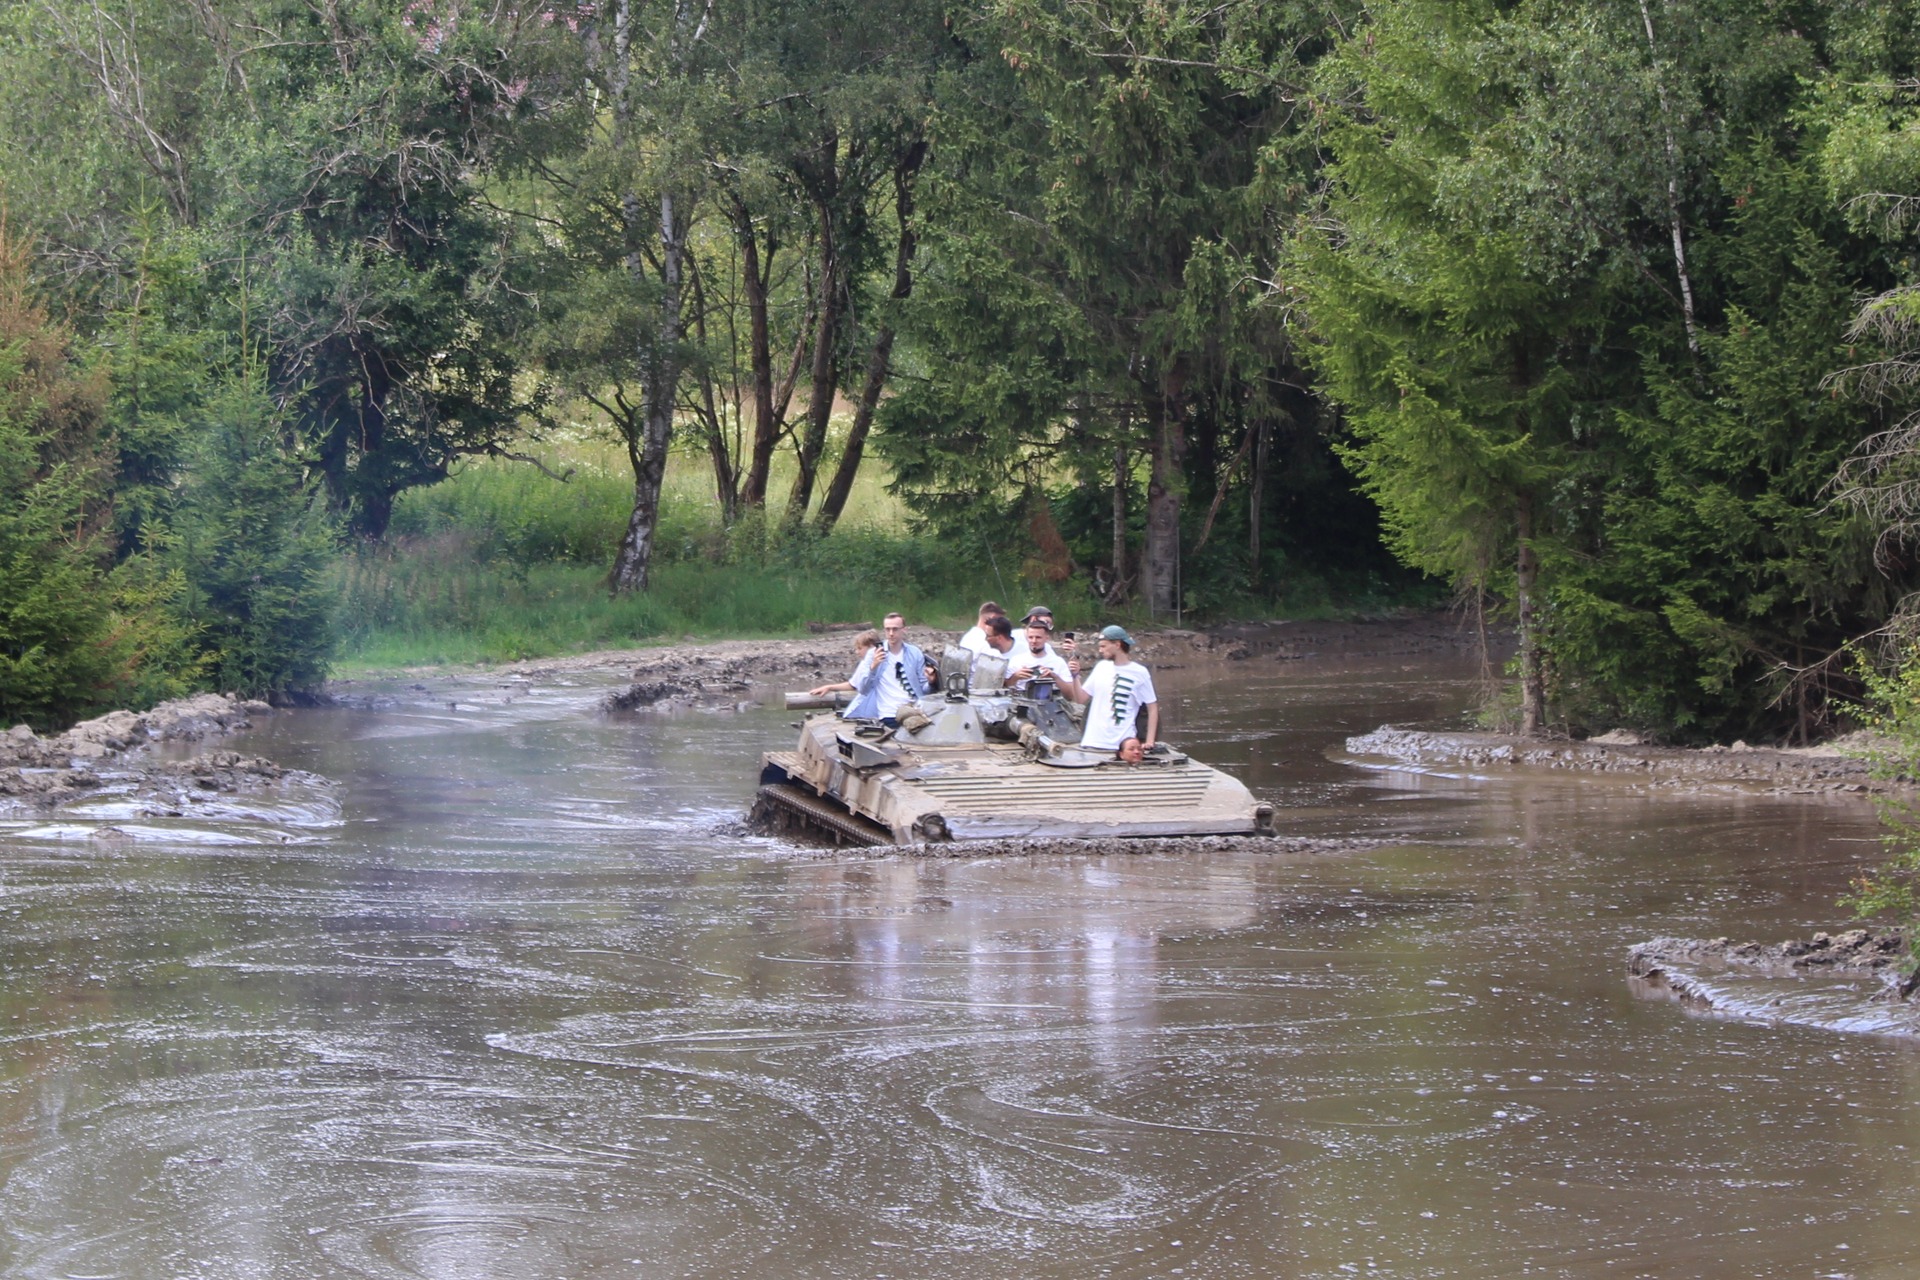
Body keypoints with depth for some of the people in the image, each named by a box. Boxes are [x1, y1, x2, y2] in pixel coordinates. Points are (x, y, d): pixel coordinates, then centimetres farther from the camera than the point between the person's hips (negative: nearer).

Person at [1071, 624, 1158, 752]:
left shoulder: (1139, 673, -1)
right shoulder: (1101, 667, 11)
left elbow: (1152, 708, 1)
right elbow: (1080, 698, 12)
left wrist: (1149, 741, -6)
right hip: (1093, 743, 3)